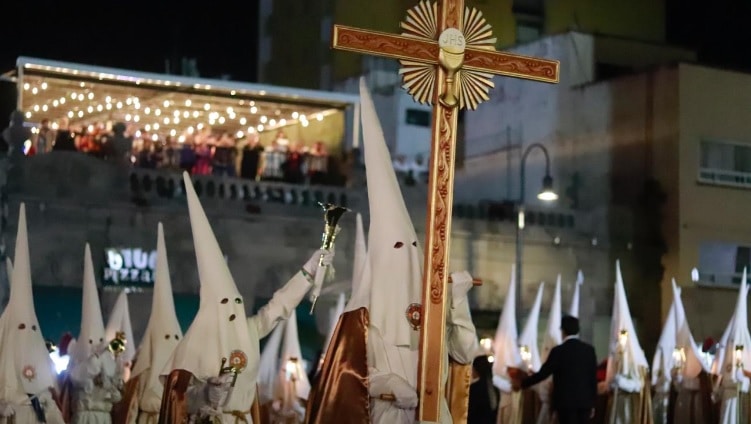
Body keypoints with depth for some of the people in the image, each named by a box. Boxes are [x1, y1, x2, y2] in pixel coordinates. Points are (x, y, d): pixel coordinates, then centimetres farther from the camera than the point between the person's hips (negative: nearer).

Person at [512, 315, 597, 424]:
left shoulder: (558, 351, -9)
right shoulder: (589, 349, 4)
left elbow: (543, 373, -5)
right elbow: (593, 378, 7)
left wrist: (522, 384, 9)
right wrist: (592, 403, 15)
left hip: (566, 402, -4)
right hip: (585, 402, 4)